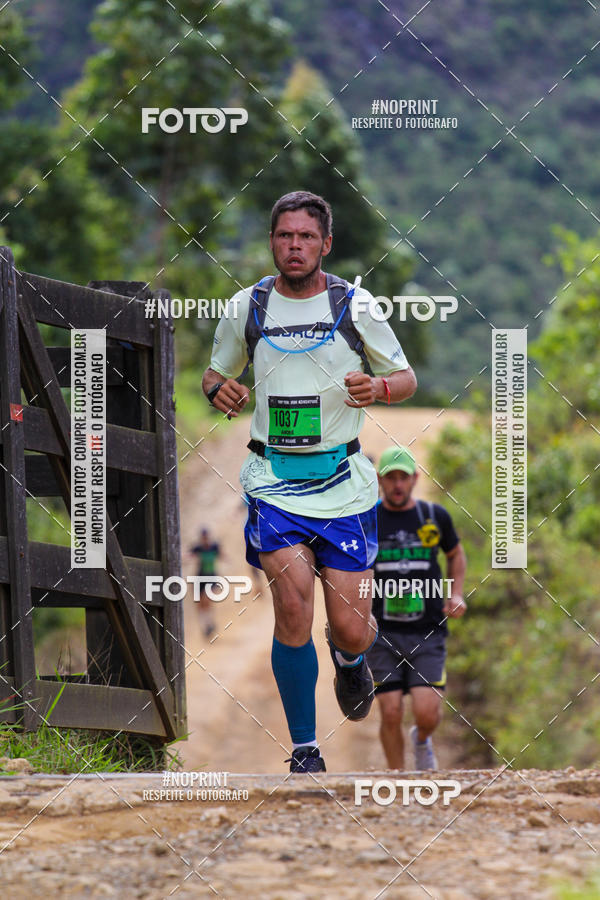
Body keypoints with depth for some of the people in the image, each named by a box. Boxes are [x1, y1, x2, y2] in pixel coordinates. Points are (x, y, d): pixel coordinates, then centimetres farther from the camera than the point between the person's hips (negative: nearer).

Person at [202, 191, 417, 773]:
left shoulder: (354, 305, 0)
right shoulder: (246, 308, 3)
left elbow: (406, 379, 9)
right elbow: (216, 373, 19)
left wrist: (379, 387, -14)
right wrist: (218, 389, -5)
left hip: (343, 480, 0)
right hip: (273, 479, 0)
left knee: (351, 632, -3)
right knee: (292, 599, -20)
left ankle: (349, 659, 38)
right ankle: (303, 748, -6)